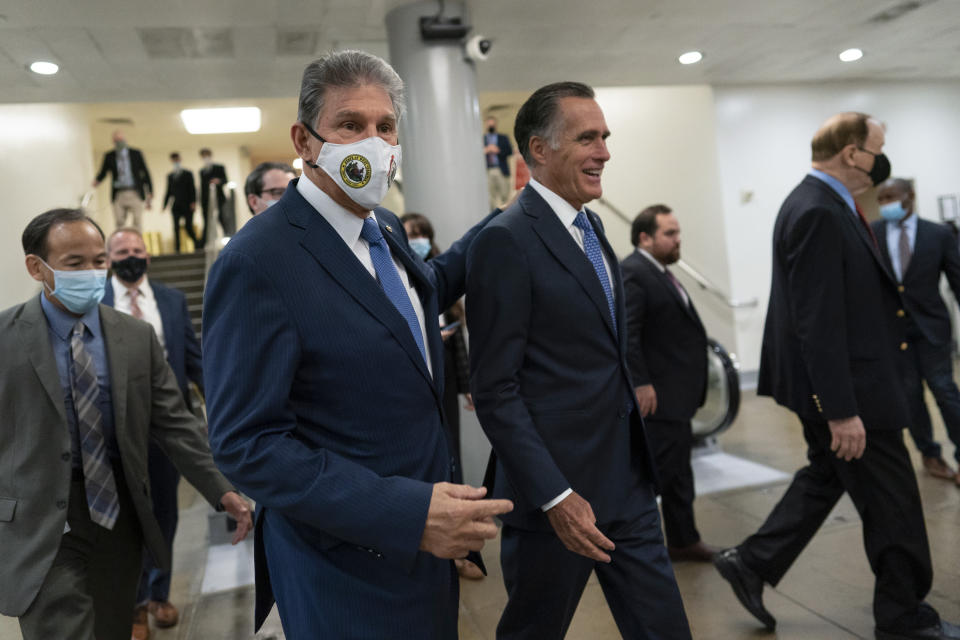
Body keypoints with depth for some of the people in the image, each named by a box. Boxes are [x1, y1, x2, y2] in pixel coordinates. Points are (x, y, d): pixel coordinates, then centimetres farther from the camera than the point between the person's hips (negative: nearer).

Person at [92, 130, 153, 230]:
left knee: (138, 224, -7)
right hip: (119, 195, 1)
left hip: (135, 194, -1)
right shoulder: (109, 156, 9)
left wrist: (149, 193, 1)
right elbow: (103, 173, 13)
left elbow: (145, 173, 7)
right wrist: (97, 180, -11)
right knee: (119, 224, -3)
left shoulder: (136, 153, 6)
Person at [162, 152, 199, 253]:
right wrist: (165, 205, 11)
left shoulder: (188, 174, 6)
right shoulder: (170, 176, 14)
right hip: (175, 207, 2)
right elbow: (168, 191, 16)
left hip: (187, 206, -2)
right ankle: (177, 249, -7)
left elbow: (192, 189, 0)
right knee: (176, 228, -7)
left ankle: (197, 245, 17)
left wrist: (193, 202, -11)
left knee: (188, 227, -5)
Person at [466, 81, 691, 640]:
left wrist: (641, 462, 16)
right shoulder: (506, 241, -16)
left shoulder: (591, 226, 11)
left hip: (629, 485, 8)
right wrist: (555, 497, -19)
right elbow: (495, 390, -18)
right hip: (558, 493, -7)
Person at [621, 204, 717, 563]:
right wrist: (640, 384, -25)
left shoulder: (660, 273, 17)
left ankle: (683, 541, 28)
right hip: (657, 394, -11)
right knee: (659, 468, -4)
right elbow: (626, 334, -23)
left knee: (678, 469, 17)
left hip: (676, 393, 11)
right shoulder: (631, 273, -16)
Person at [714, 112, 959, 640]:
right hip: (843, 386, -10)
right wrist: (841, 410, -25)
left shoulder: (818, 204, 11)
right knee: (892, 500, 6)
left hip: (842, 382, 10)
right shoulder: (819, 214, -22)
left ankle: (751, 563, 26)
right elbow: (819, 324, -26)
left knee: (825, 477, 21)